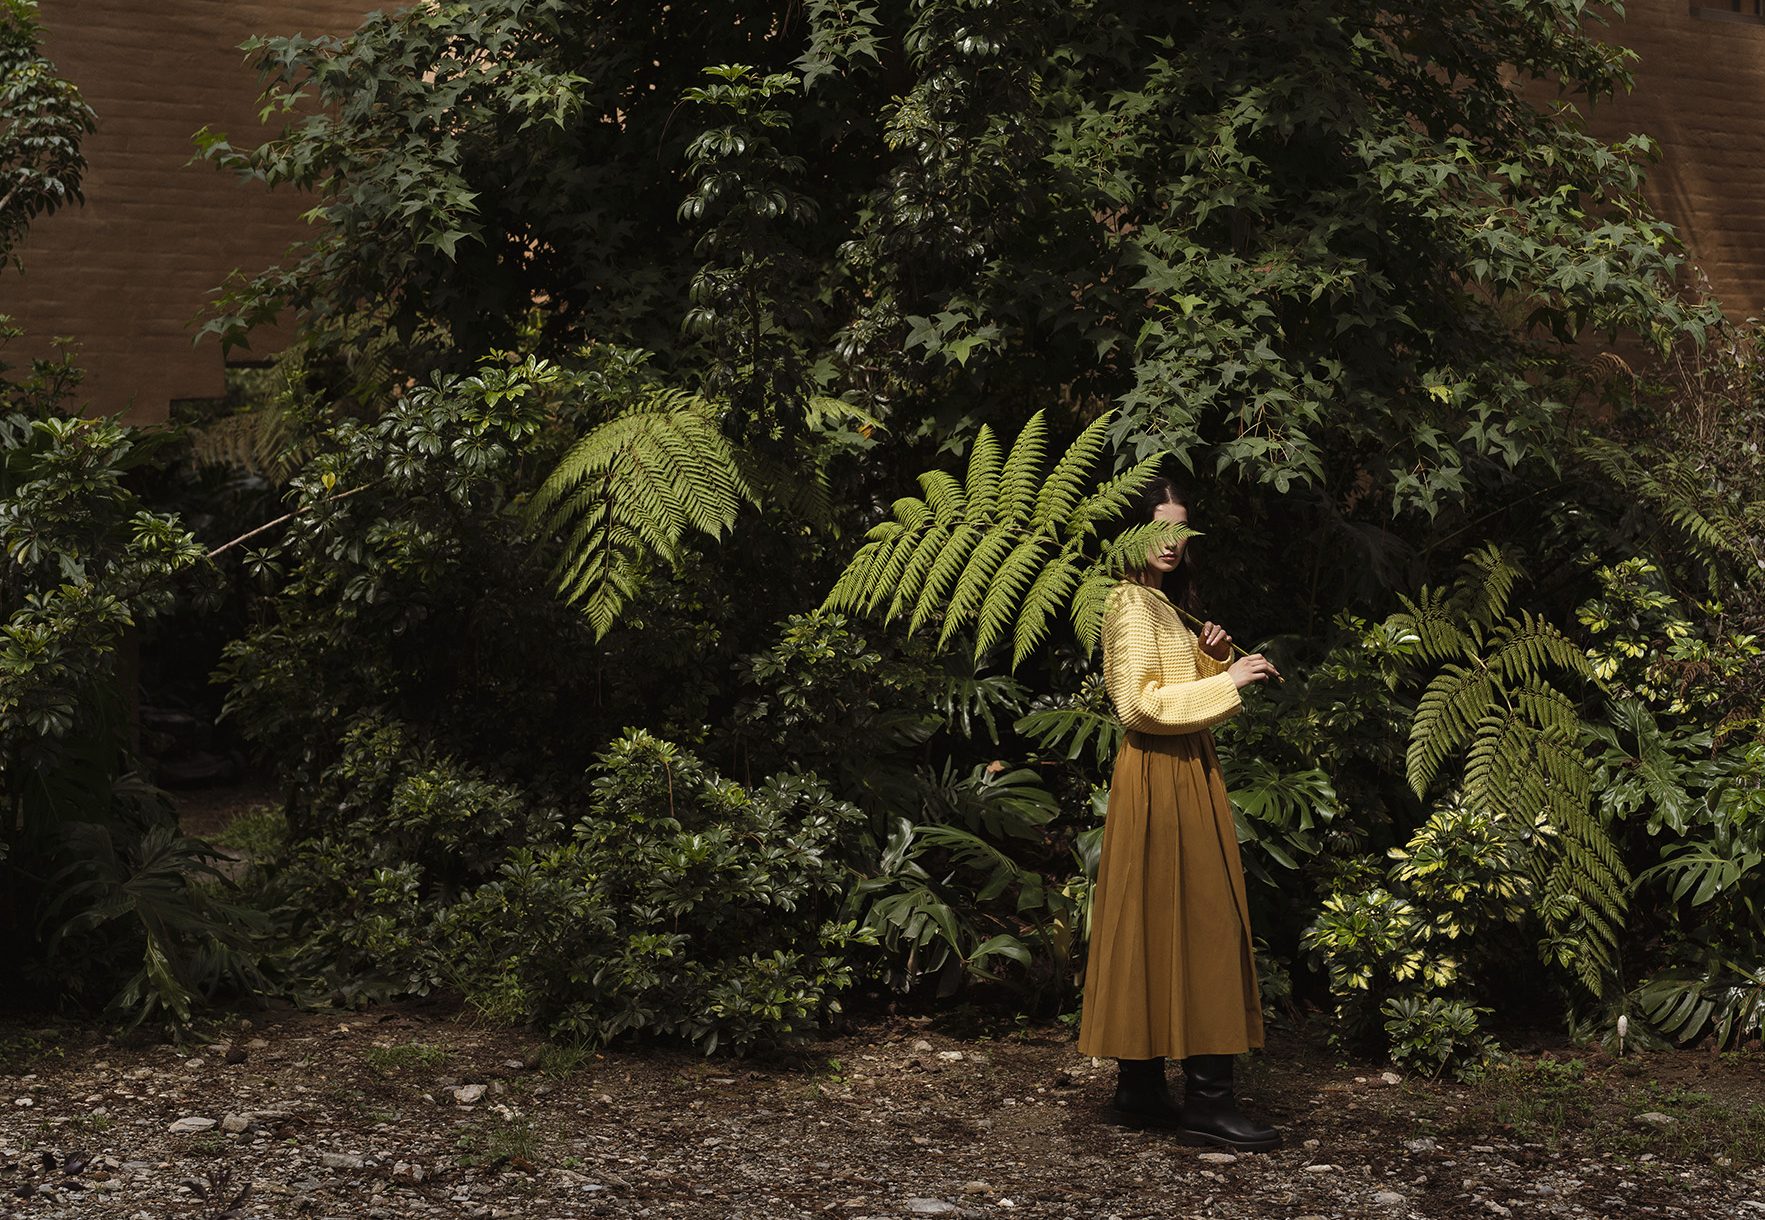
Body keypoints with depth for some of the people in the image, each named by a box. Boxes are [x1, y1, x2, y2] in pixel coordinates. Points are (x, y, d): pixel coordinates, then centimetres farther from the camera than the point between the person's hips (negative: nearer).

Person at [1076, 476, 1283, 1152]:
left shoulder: (1160, 603, 19)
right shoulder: (1131, 602, -11)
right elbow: (1138, 704, -19)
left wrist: (1210, 659, 2)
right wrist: (1227, 682, -17)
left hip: (1184, 773, 10)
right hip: (1160, 776, -10)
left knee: (1156, 930, 9)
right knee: (1198, 925, -11)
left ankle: (1141, 1089, 12)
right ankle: (1207, 1099, -11)